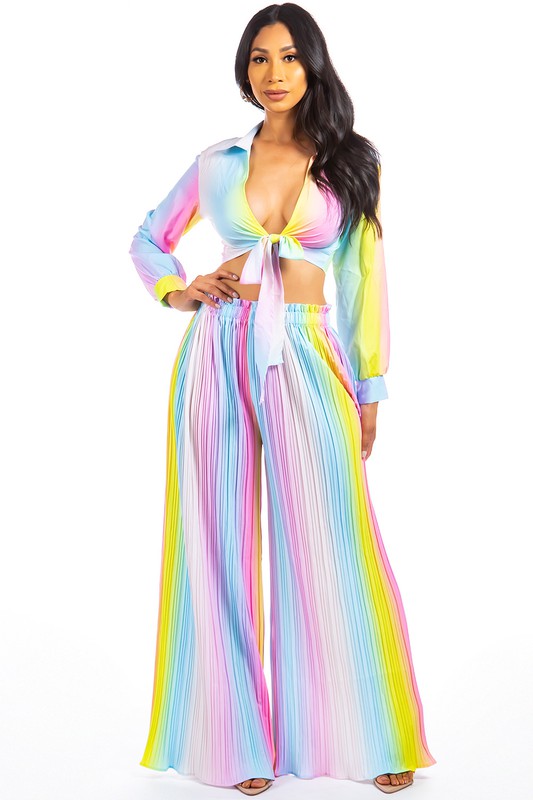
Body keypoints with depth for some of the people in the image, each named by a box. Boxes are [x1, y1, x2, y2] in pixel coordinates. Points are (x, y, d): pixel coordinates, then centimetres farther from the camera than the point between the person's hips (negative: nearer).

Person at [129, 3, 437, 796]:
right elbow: (148, 239, 20)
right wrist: (177, 292, 0)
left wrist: (370, 391, 3)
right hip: (219, 354, 2)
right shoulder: (217, 162, 8)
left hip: (307, 359, -1)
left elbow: (366, 280, 5)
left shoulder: (351, 162, 5)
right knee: (222, 545, 5)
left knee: (331, 546, 0)